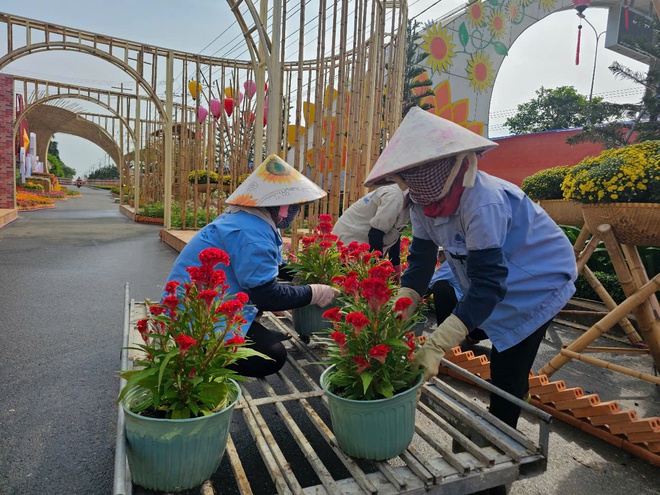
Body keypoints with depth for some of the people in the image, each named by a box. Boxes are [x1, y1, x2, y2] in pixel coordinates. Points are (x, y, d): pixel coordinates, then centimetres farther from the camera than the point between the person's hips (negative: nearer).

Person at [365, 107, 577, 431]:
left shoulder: (483, 202, -36)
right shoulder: (423, 202, -11)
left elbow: (488, 282, -39)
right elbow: (420, 260, -10)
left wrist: (437, 345, -43)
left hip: (539, 278, -7)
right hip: (490, 271, 8)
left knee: (508, 371, -7)